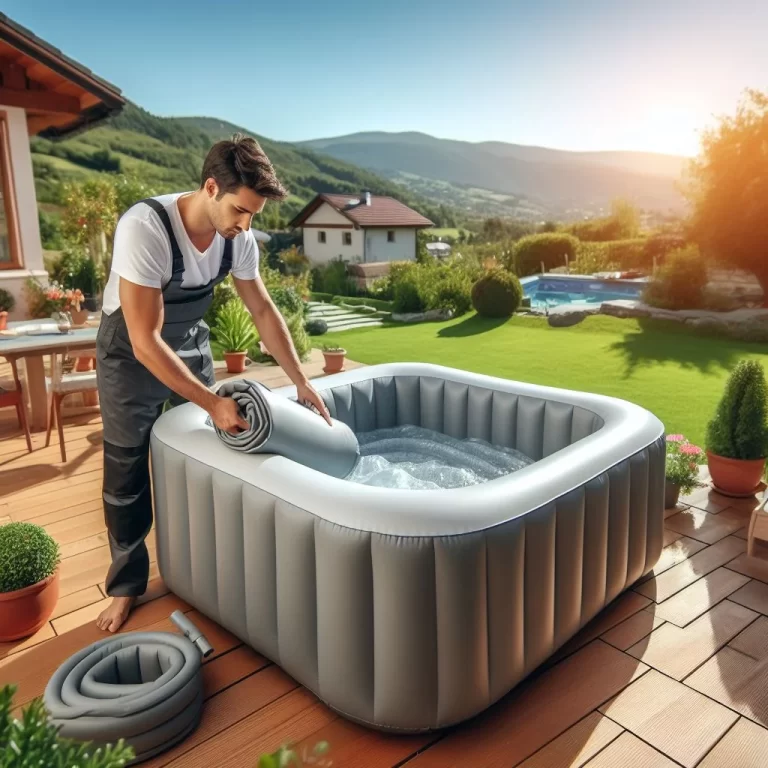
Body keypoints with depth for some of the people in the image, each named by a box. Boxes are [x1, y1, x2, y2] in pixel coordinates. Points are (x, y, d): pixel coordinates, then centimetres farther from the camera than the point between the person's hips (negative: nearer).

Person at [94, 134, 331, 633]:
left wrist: (302, 382, -7)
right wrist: (214, 403, -34)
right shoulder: (144, 228, -34)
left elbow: (264, 312, -5)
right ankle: (127, 583, 21)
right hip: (130, 352, -4)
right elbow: (145, 341, -34)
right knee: (127, 472, 3)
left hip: (190, 341, 5)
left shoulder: (238, 238, -17)